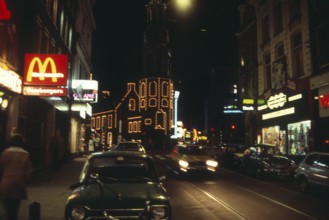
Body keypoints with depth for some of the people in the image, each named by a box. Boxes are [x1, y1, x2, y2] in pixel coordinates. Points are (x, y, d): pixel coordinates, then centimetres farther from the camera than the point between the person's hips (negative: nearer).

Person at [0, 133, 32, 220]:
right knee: (14, 211, 12)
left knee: (9, 211, 2)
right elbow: (29, 172, -2)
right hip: (18, 186, 1)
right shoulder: (26, 155, 0)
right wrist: (24, 183, 11)